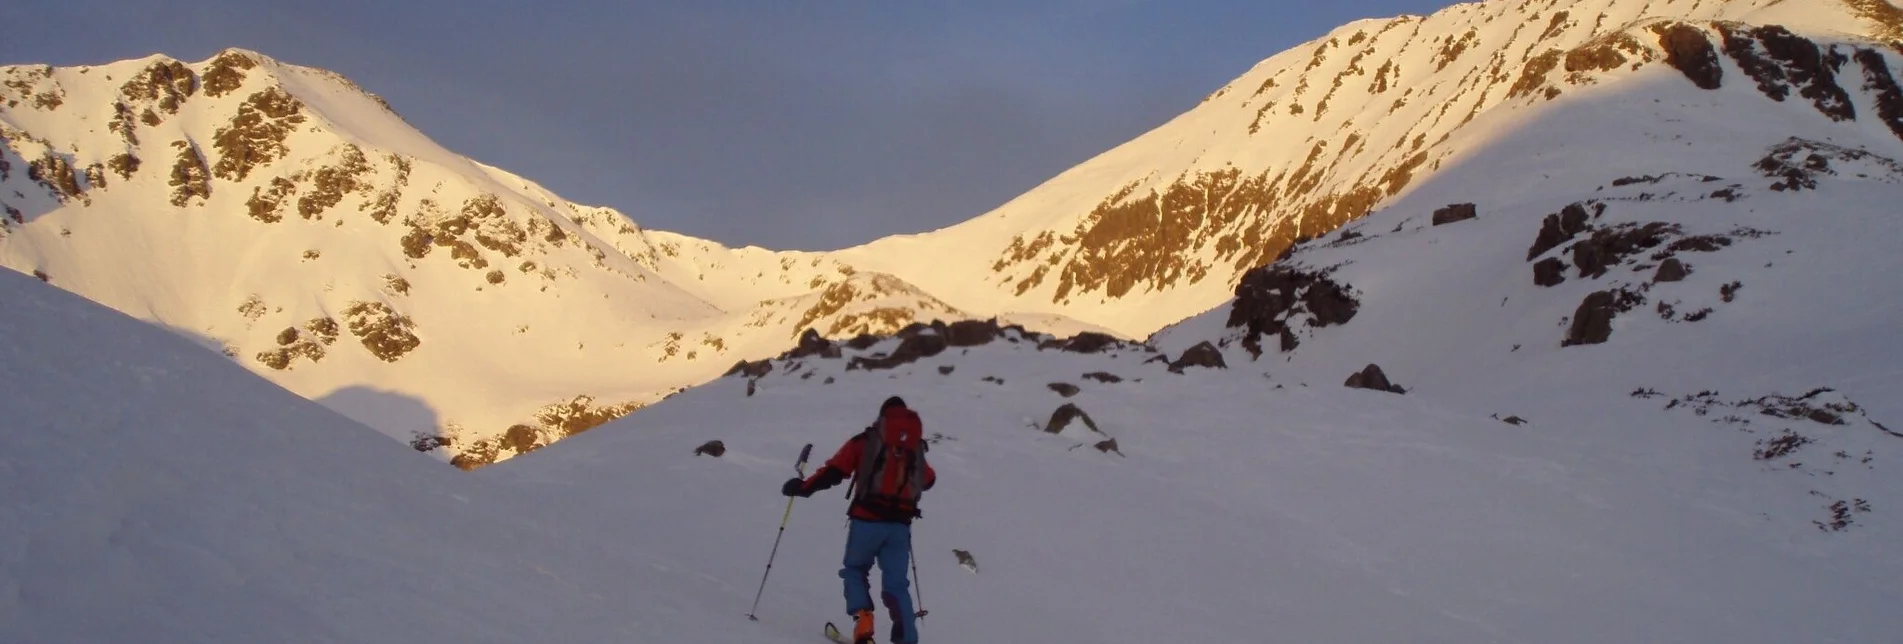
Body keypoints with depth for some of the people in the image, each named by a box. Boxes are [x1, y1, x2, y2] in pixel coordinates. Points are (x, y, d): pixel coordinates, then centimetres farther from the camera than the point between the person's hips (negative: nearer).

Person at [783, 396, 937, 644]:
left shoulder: (865, 441, 4)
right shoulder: (916, 445, 13)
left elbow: (835, 471, -3)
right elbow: (928, 480, 26)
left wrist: (803, 486, 6)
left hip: (868, 519, -2)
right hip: (900, 525, 2)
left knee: (855, 570, 18)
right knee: (896, 585, 8)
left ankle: (863, 621, -4)